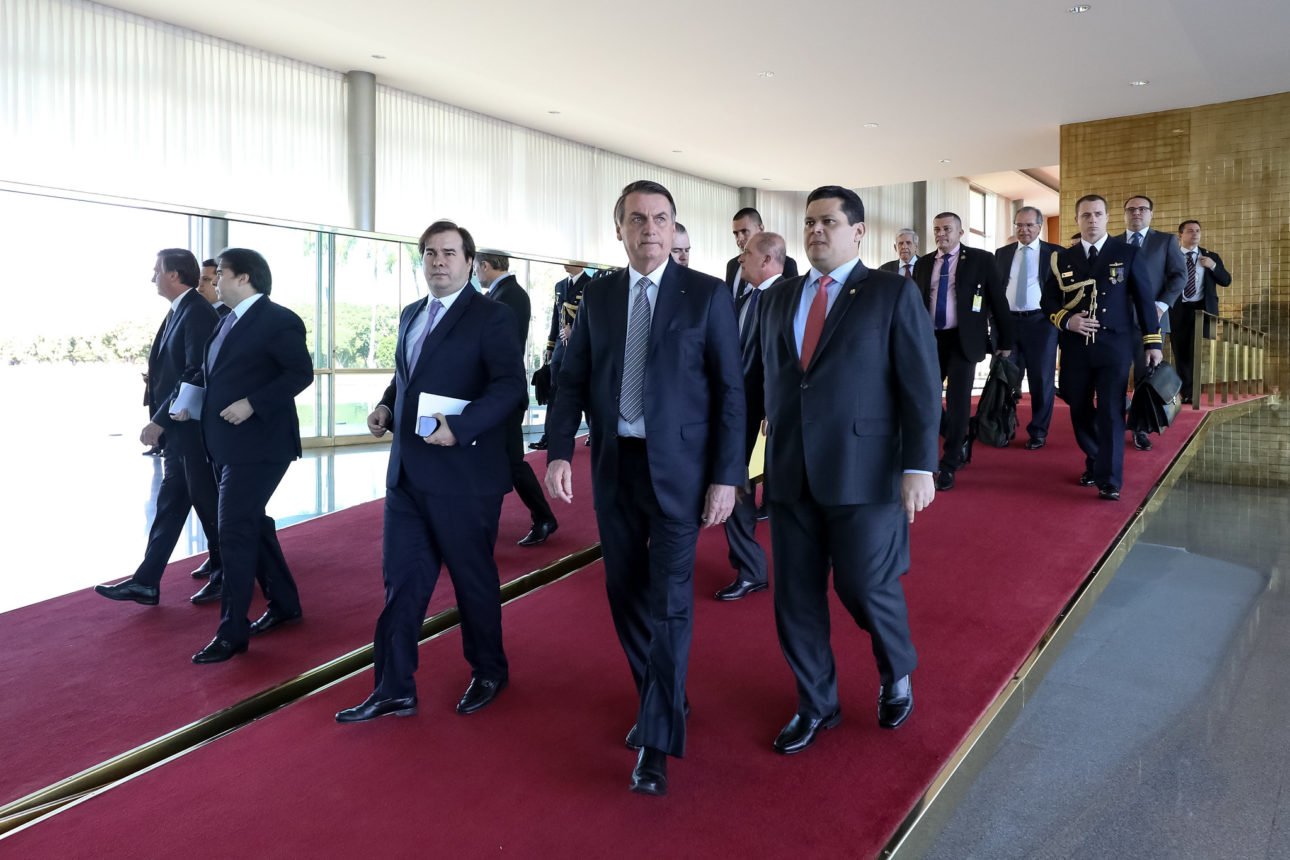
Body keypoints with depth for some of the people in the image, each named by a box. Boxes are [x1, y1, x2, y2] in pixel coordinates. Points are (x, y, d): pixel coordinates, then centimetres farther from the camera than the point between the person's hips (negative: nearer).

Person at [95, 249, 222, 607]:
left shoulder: (197, 313, -16)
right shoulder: (179, 312, 12)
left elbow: (197, 375, -23)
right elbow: (173, 371, 14)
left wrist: (160, 421, -21)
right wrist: (162, 421, 6)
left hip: (194, 430, -9)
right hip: (178, 431, 9)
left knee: (208, 504, 4)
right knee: (170, 504, 10)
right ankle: (146, 582, 15)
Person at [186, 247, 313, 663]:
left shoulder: (279, 320, -12)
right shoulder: (228, 320, 14)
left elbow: (301, 373, -17)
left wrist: (252, 404, -23)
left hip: (258, 444, -9)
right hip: (229, 444, 9)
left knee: (235, 532, -7)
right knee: (252, 524, 16)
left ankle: (232, 630, 2)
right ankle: (284, 603, 30)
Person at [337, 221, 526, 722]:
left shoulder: (491, 317, -8)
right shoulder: (411, 315, 15)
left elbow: (510, 386, -17)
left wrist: (459, 427, -28)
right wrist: (386, 406, 6)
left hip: (463, 475, -6)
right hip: (406, 473, 7)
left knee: (473, 579, 9)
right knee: (401, 581, 9)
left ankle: (489, 672, 31)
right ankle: (394, 690, 20)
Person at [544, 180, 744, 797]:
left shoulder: (707, 295, -3)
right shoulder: (598, 296, 8)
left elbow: (729, 391, -5)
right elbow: (573, 380, 6)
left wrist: (726, 476, -10)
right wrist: (559, 452, -7)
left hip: (678, 465, -4)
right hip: (614, 464, 4)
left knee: (669, 597, -5)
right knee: (625, 591, 12)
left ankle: (656, 741, 5)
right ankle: (662, 701, 33)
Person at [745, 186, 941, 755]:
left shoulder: (893, 293, -1)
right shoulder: (777, 299, 12)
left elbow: (921, 387, -5)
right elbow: (759, 382, 13)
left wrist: (919, 466, -12)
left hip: (864, 471, -4)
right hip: (789, 473, 4)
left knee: (867, 588, 2)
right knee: (795, 596, 9)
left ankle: (896, 675, 35)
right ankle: (816, 705, 30)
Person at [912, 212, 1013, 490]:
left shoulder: (981, 259, 0)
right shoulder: (923, 264, 11)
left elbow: (998, 300, 2)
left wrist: (1005, 340, 2)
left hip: (963, 340, -4)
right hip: (929, 339, 4)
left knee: (958, 400, -5)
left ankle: (949, 465, 5)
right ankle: (959, 442, 27)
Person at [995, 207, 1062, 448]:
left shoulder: (1055, 253, 3)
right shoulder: (1002, 253, 11)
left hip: (1041, 322, -2)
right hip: (1007, 322, 3)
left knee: (1041, 379, 2)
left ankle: (1038, 432, 13)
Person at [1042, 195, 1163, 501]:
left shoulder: (1127, 253, 3)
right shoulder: (1062, 259, 9)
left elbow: (1145, 299, 4)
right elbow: (1049, 301, 10)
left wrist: (1153, 342, 1)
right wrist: (1066, 319, -11)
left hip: (1114, 346, -2)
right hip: (1075, 348, 3)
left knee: (1111, 413, -6)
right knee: (1080, 412, 9)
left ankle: (1109, 480, -3)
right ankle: (1094, 464, 29)